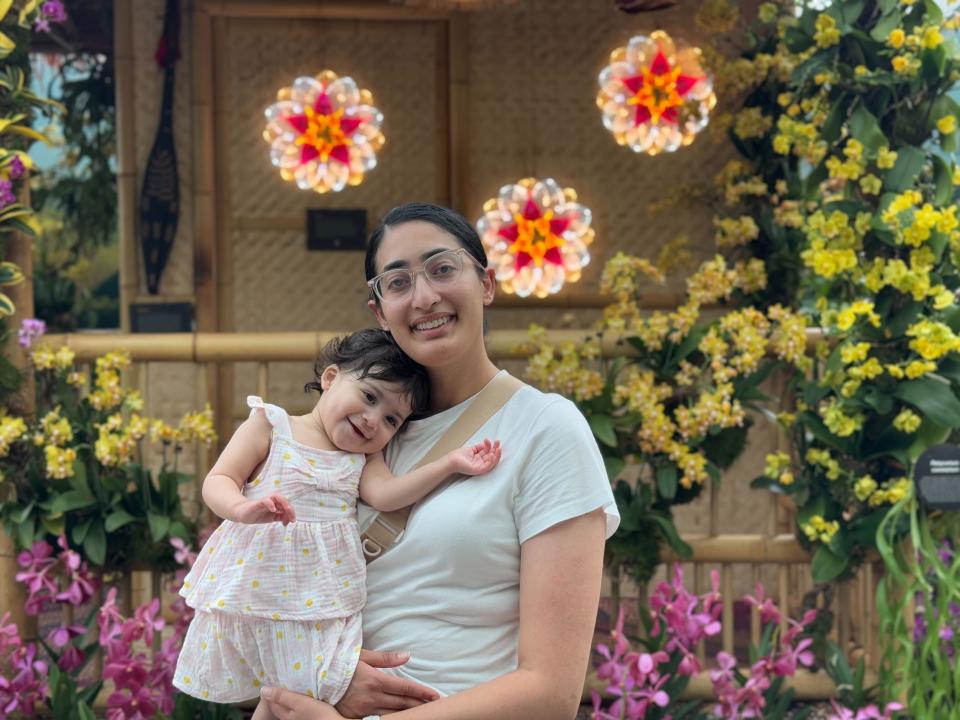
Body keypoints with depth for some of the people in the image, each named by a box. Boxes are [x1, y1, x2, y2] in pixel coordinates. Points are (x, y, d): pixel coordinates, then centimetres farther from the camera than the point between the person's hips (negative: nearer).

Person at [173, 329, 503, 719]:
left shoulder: (364, 457, 9)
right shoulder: (270, 426, -1)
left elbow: (385, 493, -11)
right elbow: (218, 481, -6)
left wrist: (450, 463, -22)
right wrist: (242, 508, -29)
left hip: (324, 604, 3)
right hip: (254, 593, -3)